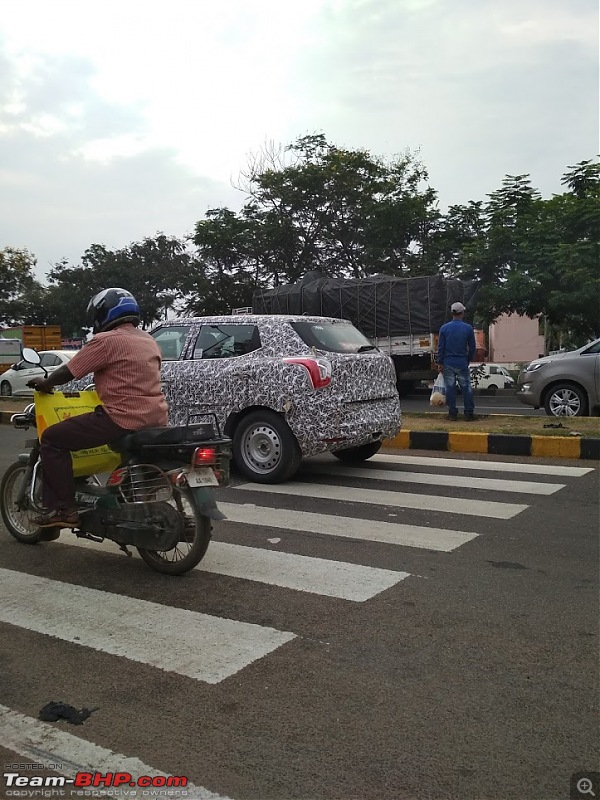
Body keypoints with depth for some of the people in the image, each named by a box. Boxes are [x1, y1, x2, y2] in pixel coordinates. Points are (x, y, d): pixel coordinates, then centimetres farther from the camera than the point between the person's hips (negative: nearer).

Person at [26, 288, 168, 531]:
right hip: (156, 418, 9)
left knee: (52, 439, 2)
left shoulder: (106, 340, -7)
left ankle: (63, 509, -1)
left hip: (123, 419, -8)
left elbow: (68, 372, -4)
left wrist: (44, 382, 15)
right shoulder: (149, 340, 17)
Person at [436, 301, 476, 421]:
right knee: (466, 388, 5)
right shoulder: (468, 328, -2)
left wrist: (440, 363, 5)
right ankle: (469, 413, 7)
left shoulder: (444, 328, -1)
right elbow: (472, 347, 3)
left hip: (448, 363, 1)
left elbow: (440, 347, 0)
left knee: (450, 388, 5)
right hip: (462, 363, -1)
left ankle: (452, 413, 9)